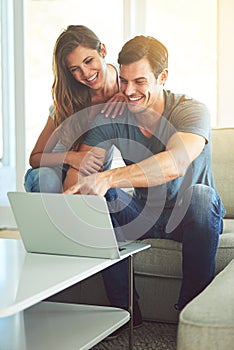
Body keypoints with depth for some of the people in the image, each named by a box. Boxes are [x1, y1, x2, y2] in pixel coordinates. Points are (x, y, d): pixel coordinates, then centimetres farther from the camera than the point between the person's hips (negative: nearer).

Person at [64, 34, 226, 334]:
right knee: (94, 194, -21)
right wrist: (68, 196, -38)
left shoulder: (191, 111, -21)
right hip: (143, 214, 4)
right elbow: (82, 166, -14)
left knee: (199, 196, -36)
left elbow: (175, 163, -41)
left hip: (190, 216, -3)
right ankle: (124, 304, -11)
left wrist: (108, 178, -53)